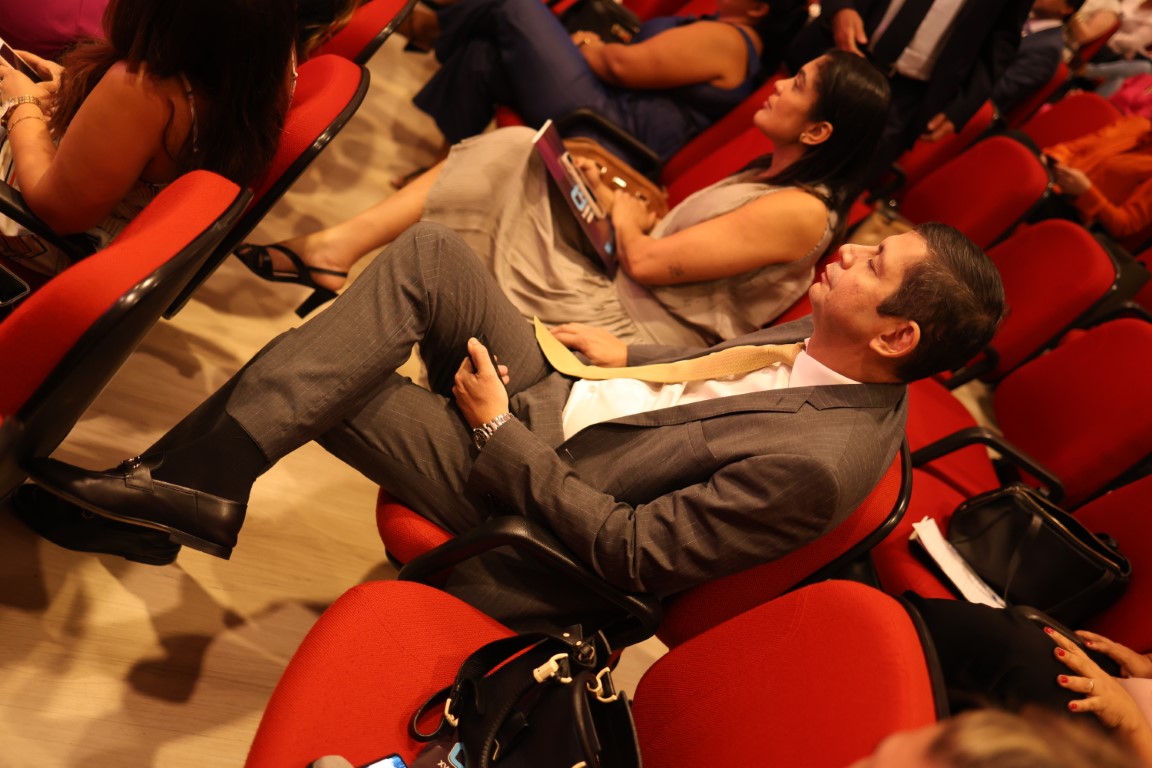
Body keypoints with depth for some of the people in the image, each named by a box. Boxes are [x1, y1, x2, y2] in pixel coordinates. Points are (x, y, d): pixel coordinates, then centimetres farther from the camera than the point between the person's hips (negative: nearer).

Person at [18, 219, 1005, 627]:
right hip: (555, 391, 8)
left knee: (327, 380, -18)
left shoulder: (817, 461, -27)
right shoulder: (825, 342, -1)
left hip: (527, 495, -8)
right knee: (428, 251, -12)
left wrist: (500, 433, -18)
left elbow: (631, 552, -23)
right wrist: (629, 356, 5)